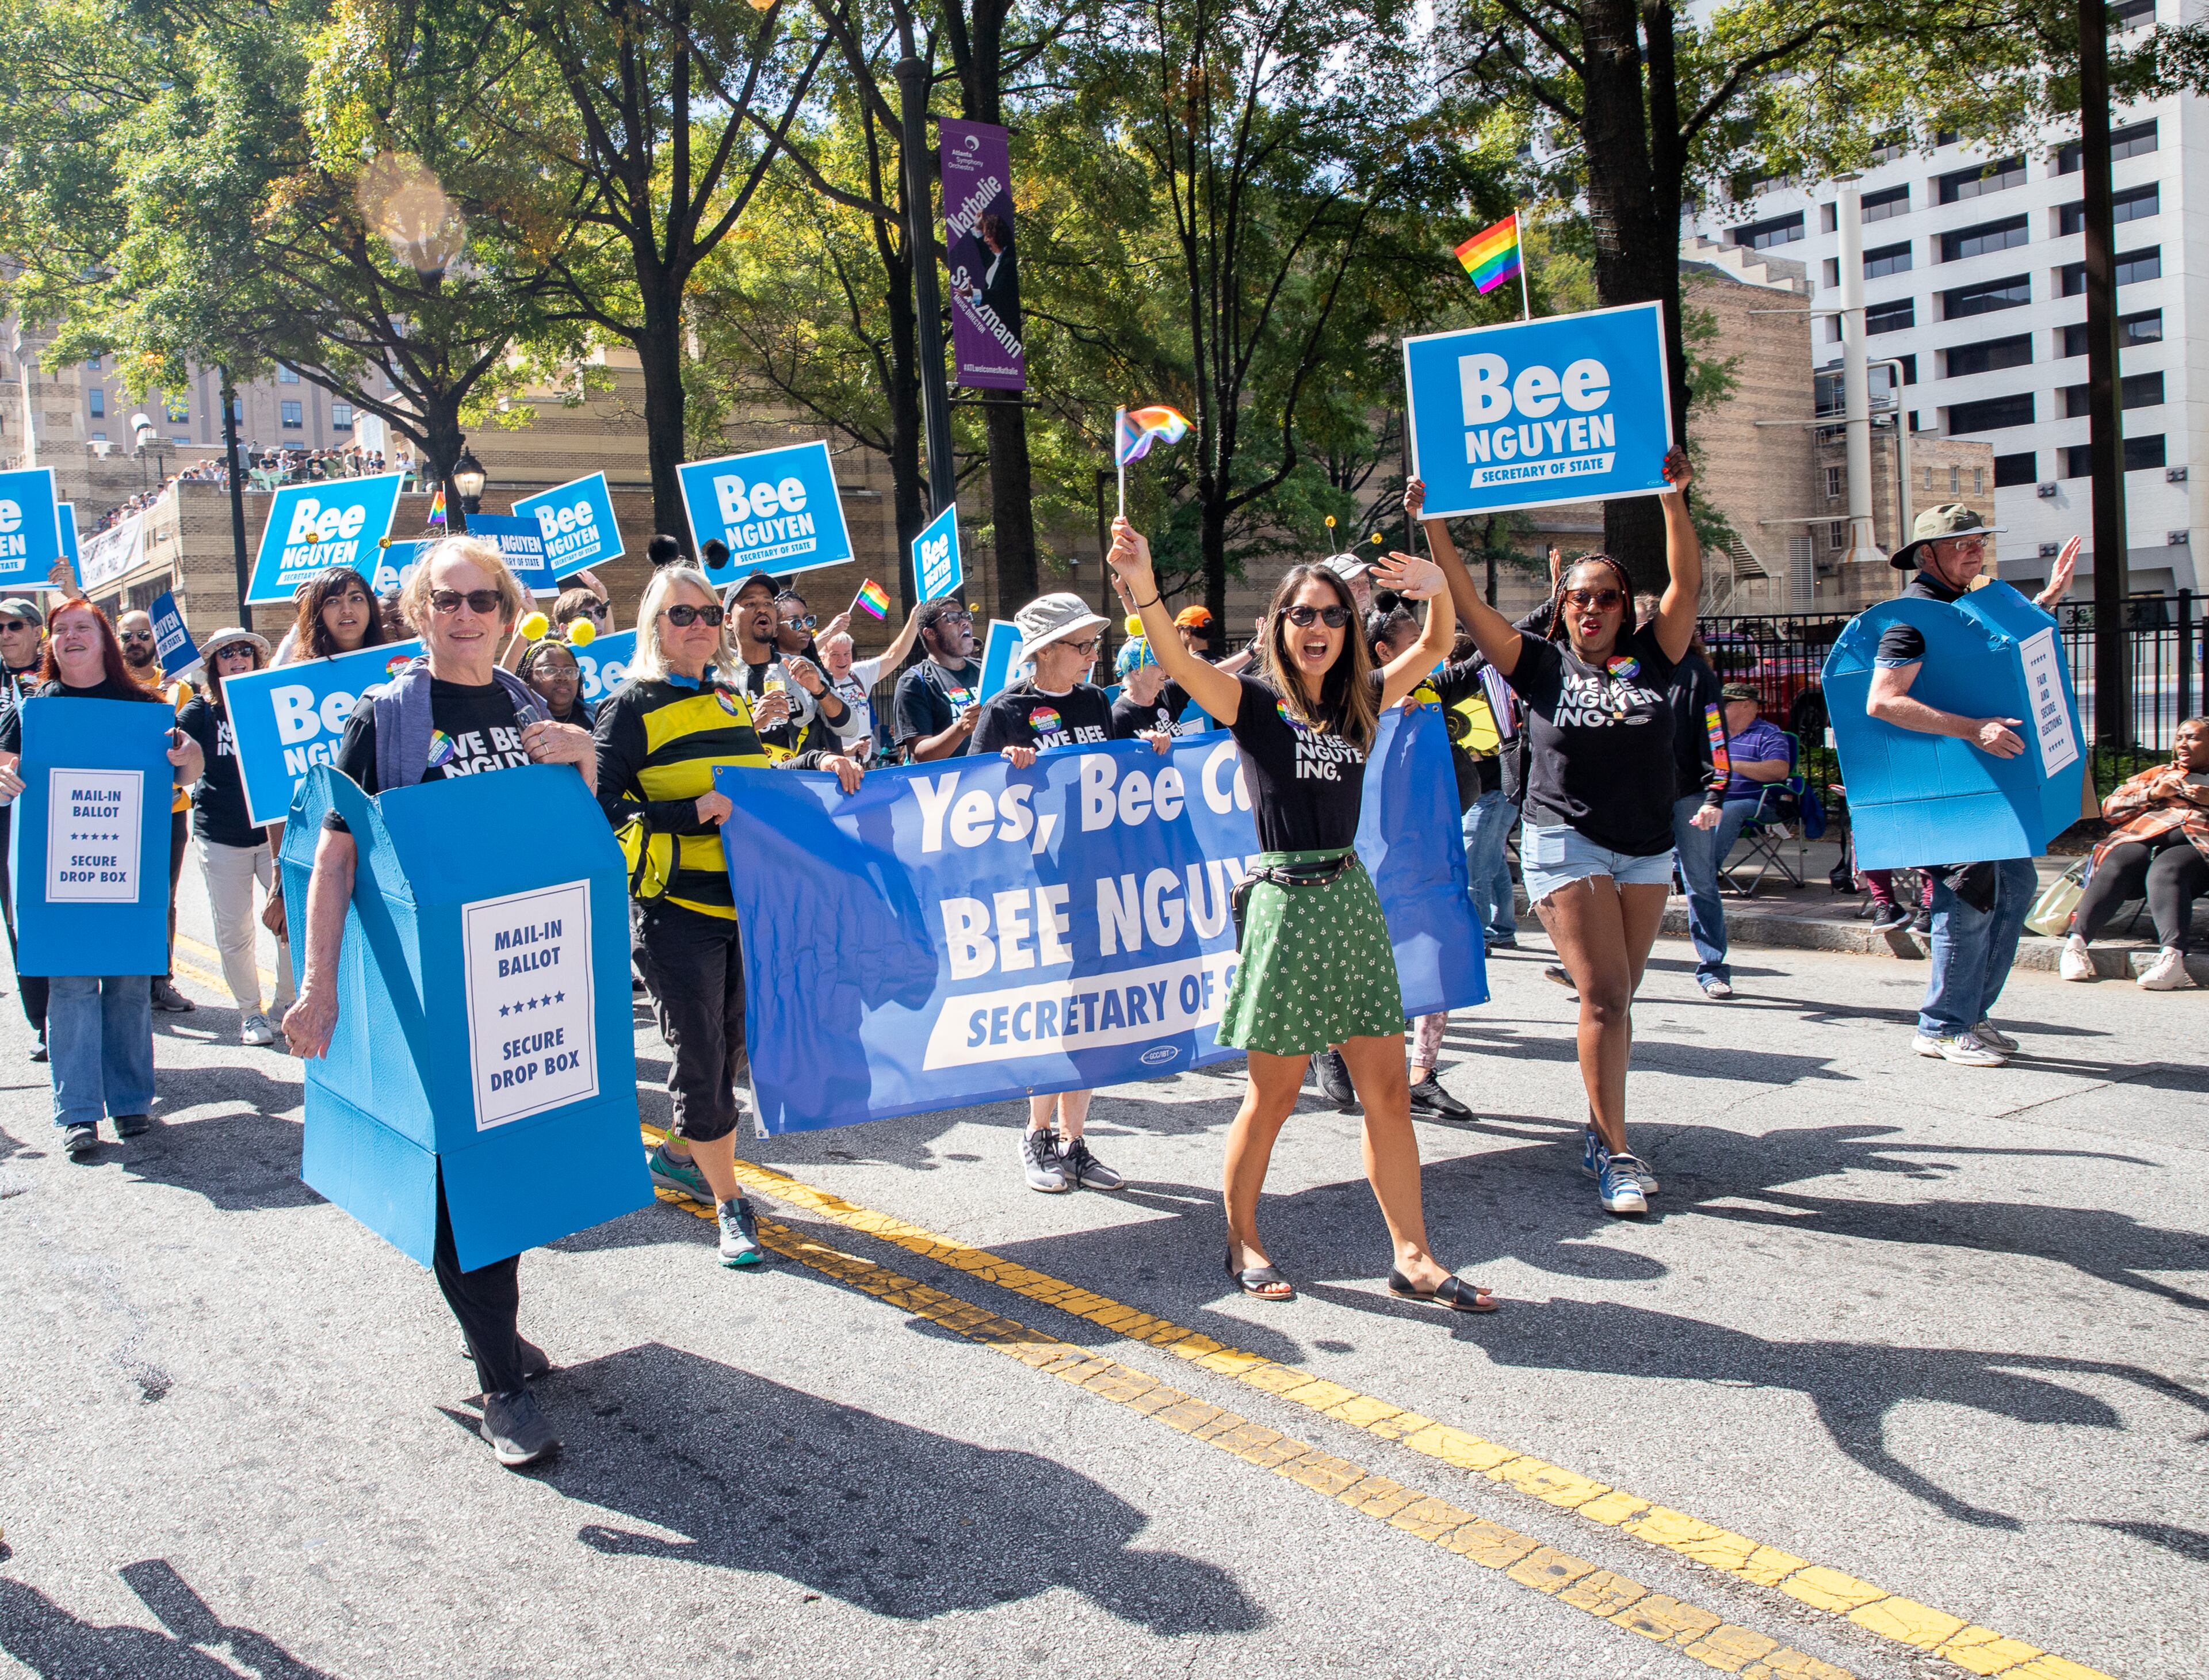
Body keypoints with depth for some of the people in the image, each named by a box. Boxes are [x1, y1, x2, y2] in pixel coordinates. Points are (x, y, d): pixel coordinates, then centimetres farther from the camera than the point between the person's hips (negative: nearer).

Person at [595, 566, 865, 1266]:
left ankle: (678, 1155, 36)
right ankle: (729, 1204, 8)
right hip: (675, 907, -6)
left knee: (731, 1045, 14)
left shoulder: (734, 699, 14)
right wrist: (693, 813, -23)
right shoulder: (633, 707, -6)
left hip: (746, 901, 7)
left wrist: (817, 763, 5)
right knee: (699, 1053, -3)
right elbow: (606, 807, -12)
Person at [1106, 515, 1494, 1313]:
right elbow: (1180, 665, -22)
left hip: (1353, 897, 5)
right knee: (1272, 1093, 3)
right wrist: (1142, 588, -39)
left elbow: (1433, 649, 12)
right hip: (1286, 902, -5)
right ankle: (1242, 1242, 23)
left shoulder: (1358, 702, 10)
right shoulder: (1254, 701, -5)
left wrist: (1438, 590, -9)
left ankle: (1412, 1258, 15)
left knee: (1386, 1088, 6)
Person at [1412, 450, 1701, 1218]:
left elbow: (1686, 585, -1)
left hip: (1648, 850, 4)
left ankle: (1601, 1133, 19)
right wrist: (1434, 525, -12)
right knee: (1604, 996, -11)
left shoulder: (1649, 659, 7)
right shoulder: (1542, 664, 0)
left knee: (1616, 998, 8)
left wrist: (1674, 500, -9)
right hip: (1566, 844, -4)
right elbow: (1469, 604, -6)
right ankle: (1616, 1153, -7)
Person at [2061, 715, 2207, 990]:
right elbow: (2110, 807, 23)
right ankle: (2076, 942, -48)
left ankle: (2172, 956, -56)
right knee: (2116, 866, -33)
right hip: (2143, 836, 2)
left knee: (2166, 871, -37)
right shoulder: (2159, 774, 37)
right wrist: (2153, 794, 7)